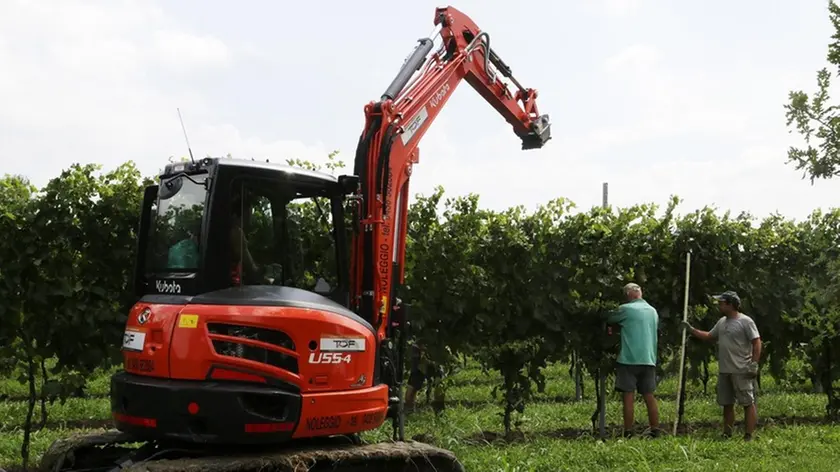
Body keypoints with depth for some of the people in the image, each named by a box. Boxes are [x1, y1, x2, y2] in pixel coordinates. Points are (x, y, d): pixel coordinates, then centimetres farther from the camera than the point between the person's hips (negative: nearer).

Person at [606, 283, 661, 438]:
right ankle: (655, 431, 9)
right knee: (649, 396, 9)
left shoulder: (626, 309, -7)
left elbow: (609, 320, 5)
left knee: (628, 397, -2)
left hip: (629, 359, -6)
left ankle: (628, 433, -2)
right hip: (649, 360, 6)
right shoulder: (653, 311, 13)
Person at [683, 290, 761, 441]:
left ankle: (748, 436, -2)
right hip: (724, 371, 9)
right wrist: (691, 329, 20)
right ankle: (727, 435, 22)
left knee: (748, 403, -3)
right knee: (727, 404, 14)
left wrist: (754, 363, -19)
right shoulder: (722, 322, 14)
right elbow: (709, 337, 26)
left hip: (742, 372, -9)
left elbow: (757, 342, -13)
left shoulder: (745, 321, -11)